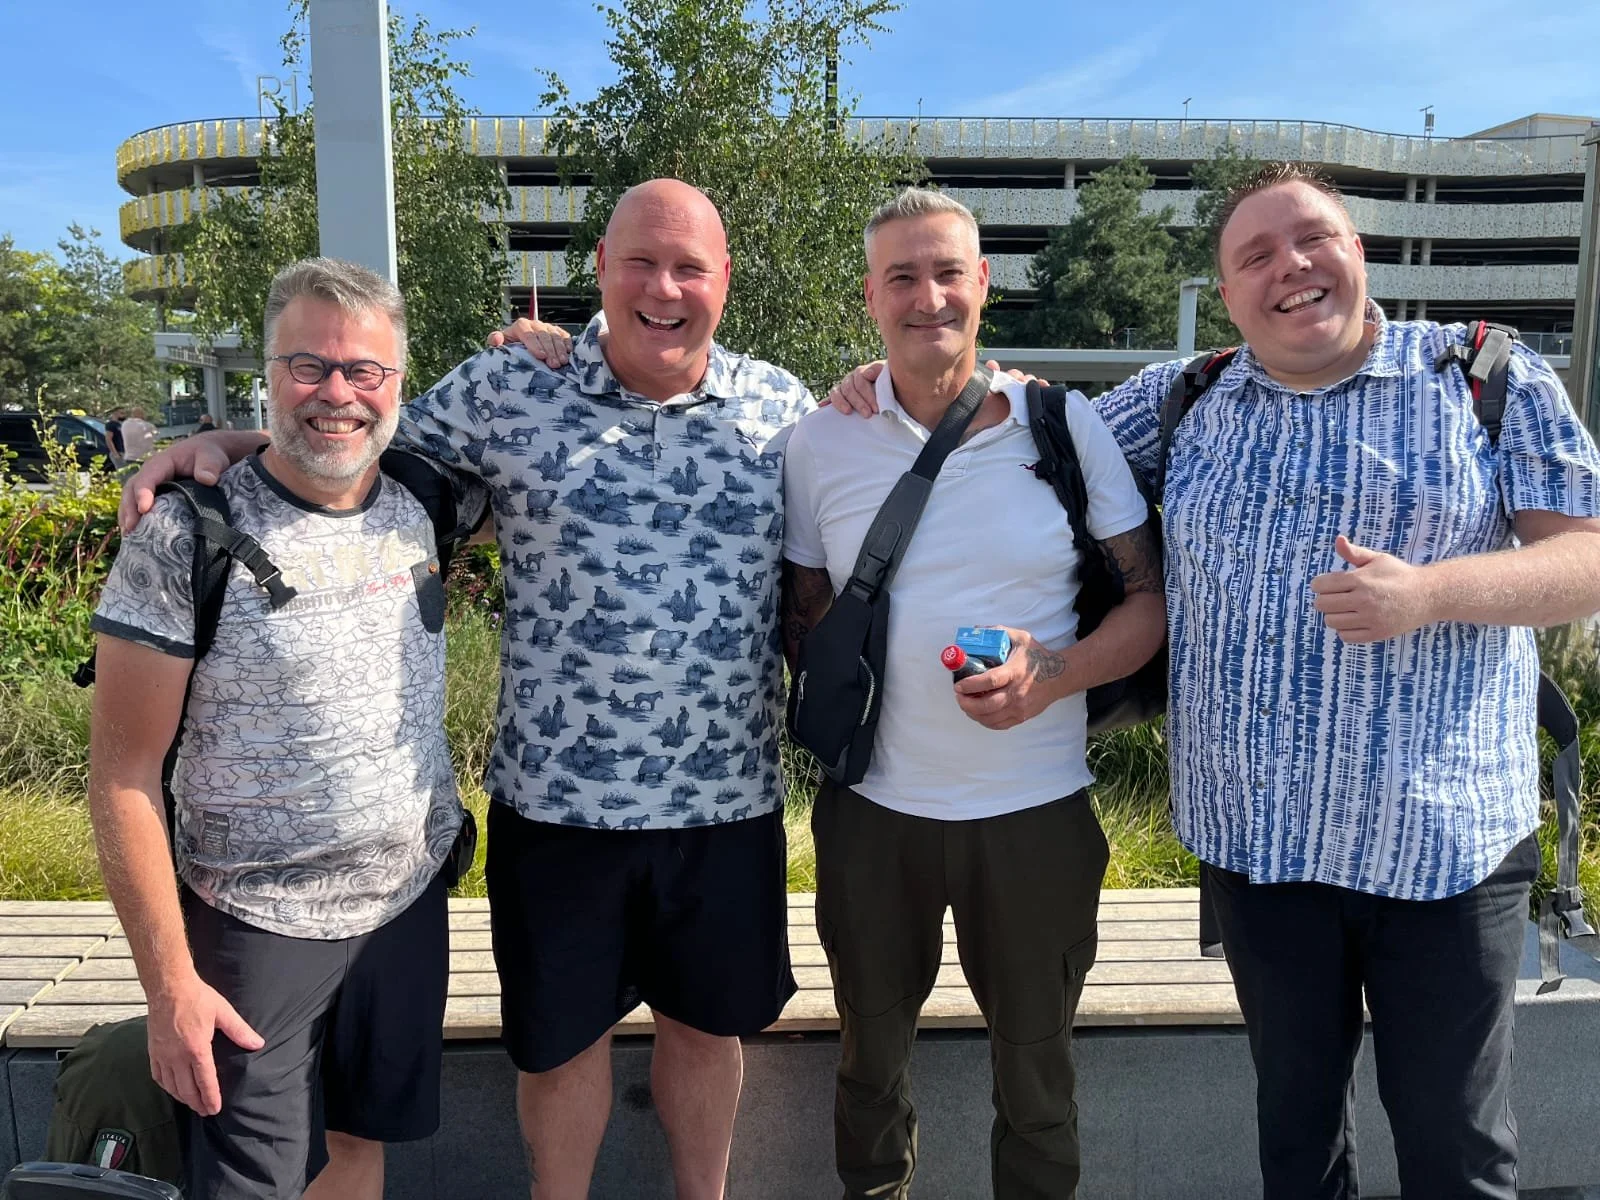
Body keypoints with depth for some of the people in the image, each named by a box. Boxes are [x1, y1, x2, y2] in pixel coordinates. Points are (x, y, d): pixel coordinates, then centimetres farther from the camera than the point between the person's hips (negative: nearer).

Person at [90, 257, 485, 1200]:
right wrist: (169, 982, -12)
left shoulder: (425, 504, -3)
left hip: (412, 900, 4)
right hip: (255, 924, -4)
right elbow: (125, 775, -12)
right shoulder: (190, 537, -16)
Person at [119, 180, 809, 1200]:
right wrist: (217, 441, -6)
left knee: (707, 1021, 20)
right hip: (559, 799, -1)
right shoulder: (509, 389, -4)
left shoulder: (784, 406, 2)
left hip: (729, 800, 2)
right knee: (561, 1037, 16)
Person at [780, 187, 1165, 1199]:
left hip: (1037, 809, -1)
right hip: (872, 808, 2)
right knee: (872, 1055, 22)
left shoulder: (1068, 426, -6)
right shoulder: (820, 440, -2)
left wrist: (1057, 672, -19)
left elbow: (1152, 599, -3)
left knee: (1037, 1069, 19)